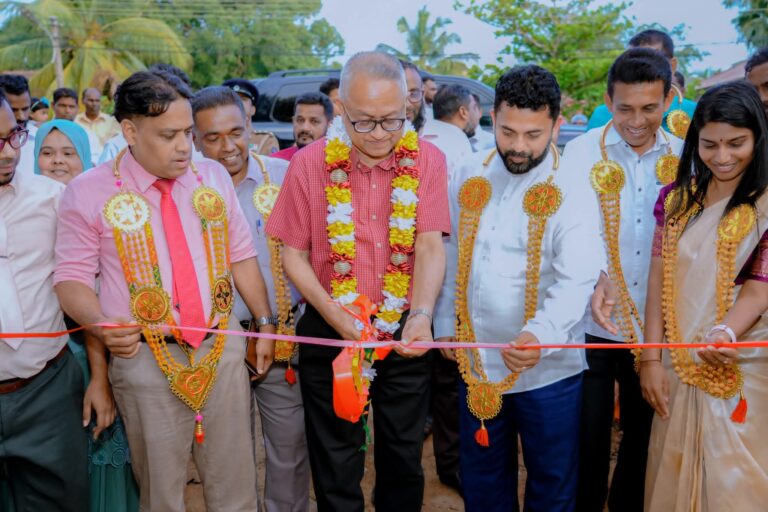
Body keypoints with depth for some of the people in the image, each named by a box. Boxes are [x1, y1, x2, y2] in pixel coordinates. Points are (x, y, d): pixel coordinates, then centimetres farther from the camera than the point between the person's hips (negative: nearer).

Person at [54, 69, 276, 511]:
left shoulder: (214, 177, 6)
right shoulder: (88, 192, -5)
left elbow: (241, 255, 10)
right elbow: (72, 277, -3)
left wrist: (265, 323, 8)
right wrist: (99, 323, -23)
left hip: (224, 349, 3)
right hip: (146, 359, -2)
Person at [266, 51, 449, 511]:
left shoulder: (428, 160, -6)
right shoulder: (310, 164, -7)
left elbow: (430, 245, -13)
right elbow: (294, 253, -3)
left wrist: (421, 316, -28)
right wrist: (334, 315, -15)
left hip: (405, 331, 1)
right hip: (330, 331, 0)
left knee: (404, 457, 16)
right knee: (336, 464, 14)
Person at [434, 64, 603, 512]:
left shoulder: (572, 193, -12)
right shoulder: (469, 178, 2)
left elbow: (577, 279, -24)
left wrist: (539, 334, -40)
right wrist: (445, 323, 9)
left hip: (548, 369, -4)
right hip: (476, 362, 4)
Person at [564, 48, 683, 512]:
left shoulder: (683, 156, 2)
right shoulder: (583, 150, -5)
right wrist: (593, 281, -28)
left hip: (658, 328, 2)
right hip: (593, 324, -2)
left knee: (645, 434, 17)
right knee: (586, 438, 8)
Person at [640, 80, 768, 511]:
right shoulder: (678, 197, 6)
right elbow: (659, 279, 4)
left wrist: (725, 333, -31)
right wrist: (651, 357, 0)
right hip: (678, 365, 4)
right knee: (673, 477, 13)